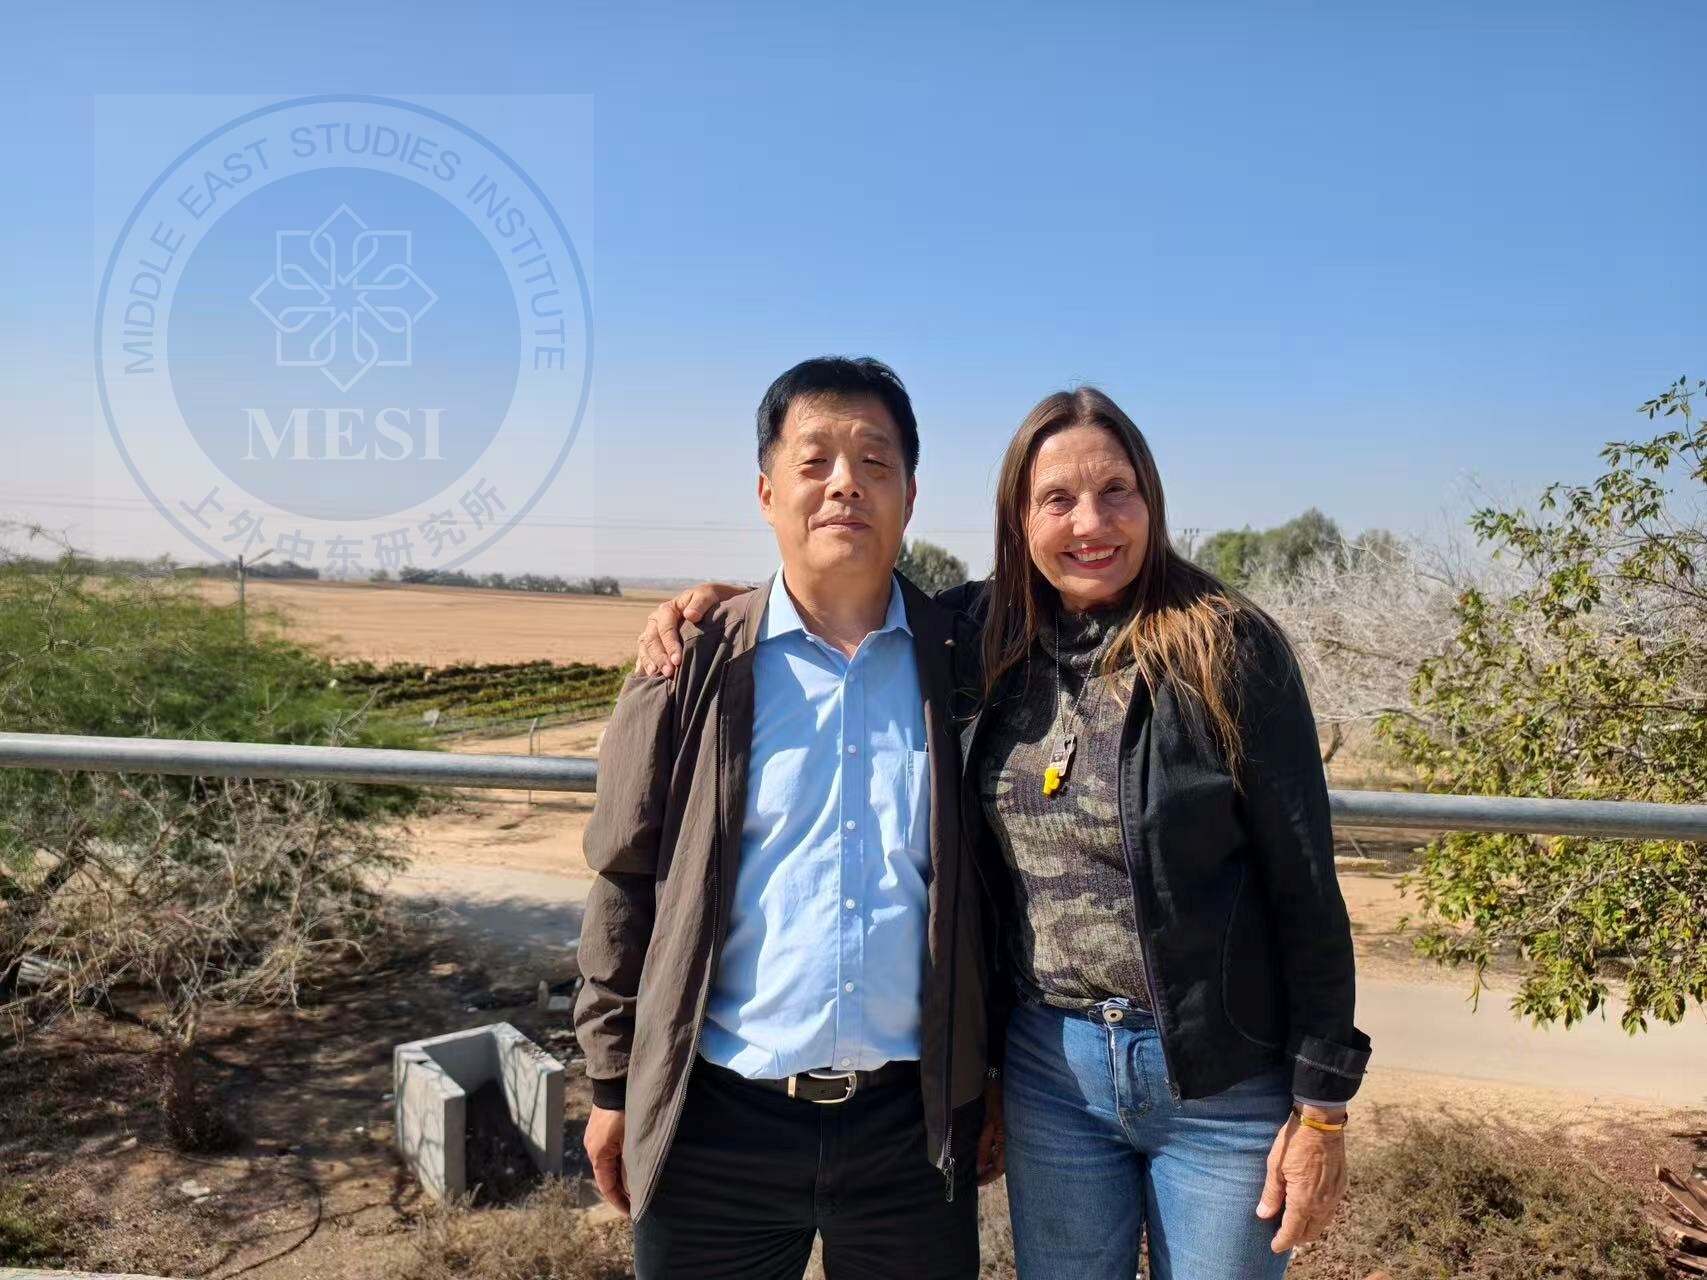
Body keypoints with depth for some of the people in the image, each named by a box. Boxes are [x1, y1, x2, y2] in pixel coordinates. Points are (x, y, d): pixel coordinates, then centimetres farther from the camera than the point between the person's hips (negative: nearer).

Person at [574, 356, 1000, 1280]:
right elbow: (625, 887, 0)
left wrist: (995, 1083, 7)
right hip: (716, 1123, 0)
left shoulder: (964, 667, -1)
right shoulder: (693, 668, -4)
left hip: (913, 1129, 1)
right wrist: (612, 1085, 2)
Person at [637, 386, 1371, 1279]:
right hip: (1049, 1063, 3)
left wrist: (1323, 1106, -7)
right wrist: (728, 601, -2)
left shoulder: (1227, 645, -13)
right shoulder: (981, 634, -3)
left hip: (1221, 1077, -3)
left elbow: (1304, 885, -9)